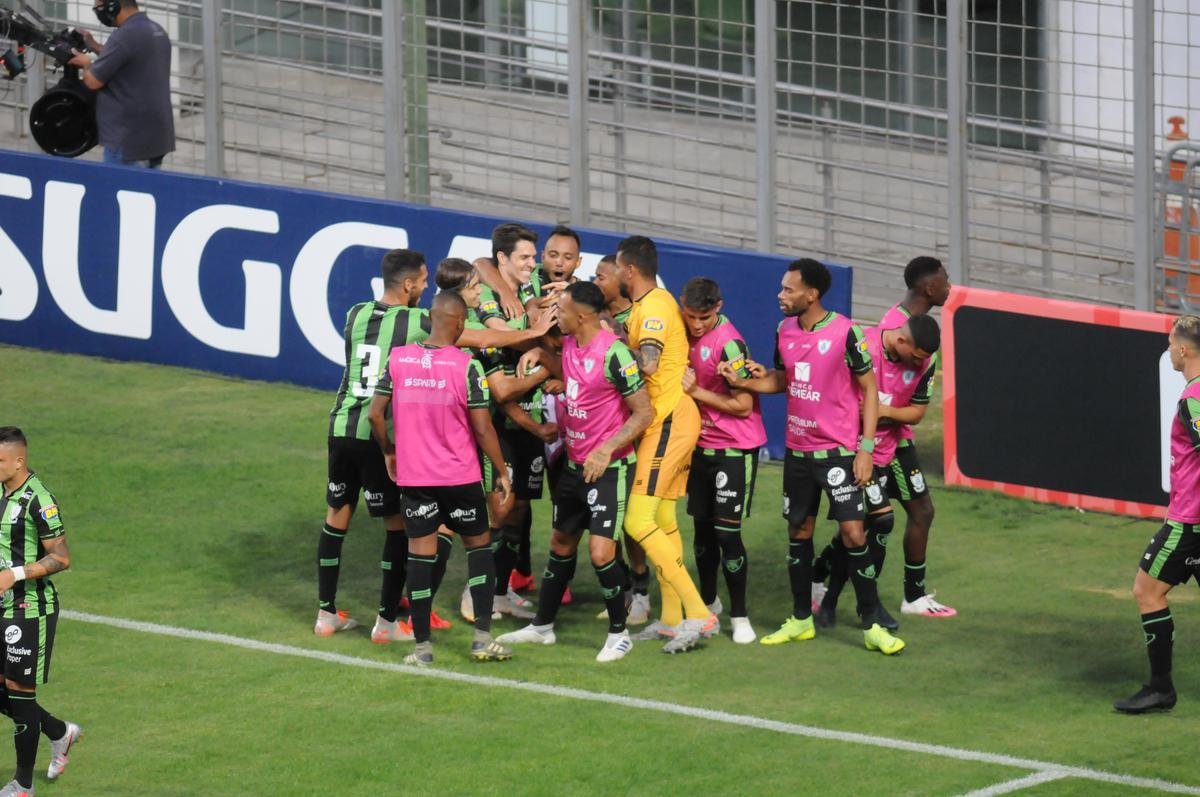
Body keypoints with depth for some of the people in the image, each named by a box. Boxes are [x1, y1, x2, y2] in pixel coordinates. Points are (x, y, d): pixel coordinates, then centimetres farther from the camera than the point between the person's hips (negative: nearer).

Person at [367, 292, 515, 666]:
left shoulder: (398, 358, -3)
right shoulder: (466, 366, -12)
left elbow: (375, 414, -1)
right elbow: (482, 427, -10)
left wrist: (388, 452, 16)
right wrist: (502, 472, 2)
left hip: (413, 476, 2)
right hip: (460, 476, -2)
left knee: (420, 554, 6)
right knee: (479, 546, 13)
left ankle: (422, 646, 7)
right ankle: (483, 637, 7)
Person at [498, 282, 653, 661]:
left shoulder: (613, 353, -21)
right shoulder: (567, 346, 3)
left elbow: (644, 413, -18)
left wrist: (606, 450, -24)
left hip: (609, 467, -8)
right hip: (574, 463, 8)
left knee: (601, 550, -14)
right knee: (561, 542, 18)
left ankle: (619, 633, 2)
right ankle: (542, 626, 31)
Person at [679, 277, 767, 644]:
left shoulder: (728, 344, -22)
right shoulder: (688, 335, 1)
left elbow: (744, 405, -20)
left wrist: (697, 392, -17)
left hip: (735, 448, -7)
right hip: (702, 445, 7)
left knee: (727, 532, -7)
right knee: (702, 527, 15)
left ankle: (739, 616, 3)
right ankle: (708, 602, 31)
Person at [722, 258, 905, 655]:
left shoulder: (845, 332, -15)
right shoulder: (785, 331, 3)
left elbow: (868, 388, -10)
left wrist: (866, 447, -13)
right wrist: (745, 382, -2)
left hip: (838, 451, -6)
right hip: (797, 450, 6)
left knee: (853, 533, -10)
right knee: (798, 532, 12)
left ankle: (871, 625, -3)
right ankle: (801, 620, 25)